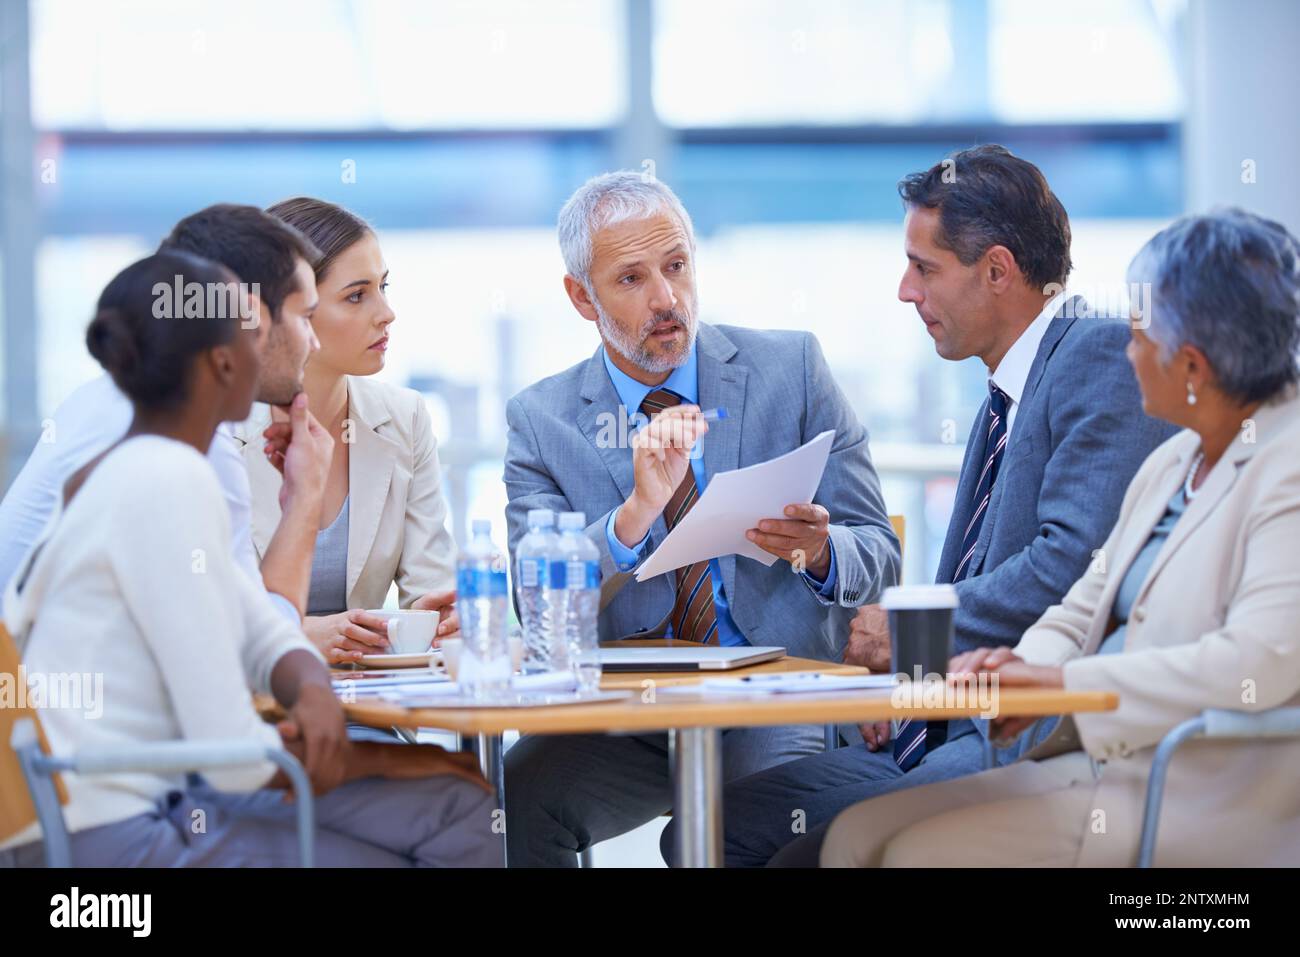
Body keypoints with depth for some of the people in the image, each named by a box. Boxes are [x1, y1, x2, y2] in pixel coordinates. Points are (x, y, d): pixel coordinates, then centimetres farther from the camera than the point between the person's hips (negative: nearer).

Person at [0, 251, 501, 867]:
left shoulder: (135, 472, 13)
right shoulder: (170, 482, -17)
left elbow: (269, 637, 18)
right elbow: (231, 752, -20)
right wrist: (376, 758, -4)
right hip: (106, 844, -9)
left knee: (458, 815, 9)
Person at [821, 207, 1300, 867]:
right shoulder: (1173, 463, 16)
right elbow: (1089, 607, 19)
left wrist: (1061, 679, -22)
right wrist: (1025, 665, -5)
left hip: (1204, 798, -9)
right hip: (1105, 760, 9)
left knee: (925, 856, -20)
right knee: (859, 835, -3)